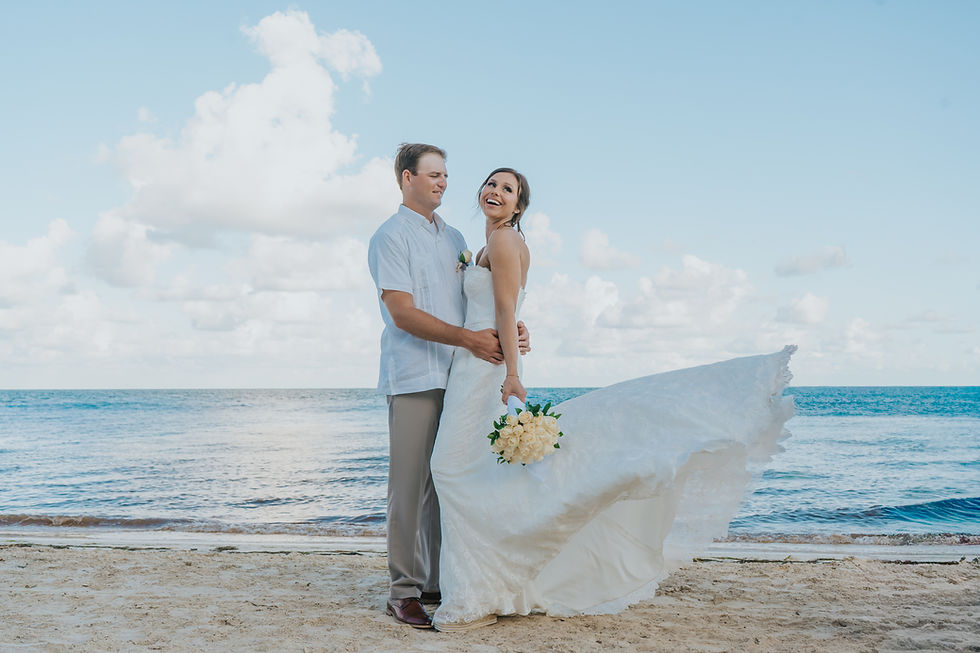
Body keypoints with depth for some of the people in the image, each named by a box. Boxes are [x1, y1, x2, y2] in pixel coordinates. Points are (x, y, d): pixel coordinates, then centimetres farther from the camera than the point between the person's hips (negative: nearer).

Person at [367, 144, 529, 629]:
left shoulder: (454, 238, 20)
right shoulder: (391, 238, -3)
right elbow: (403, 314, -11)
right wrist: (469, 339, -17)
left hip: (456, 378, 7)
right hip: (413, 379, -7)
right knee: (410, 485, -4)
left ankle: (437, 581, 19)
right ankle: (404, 592, 4)